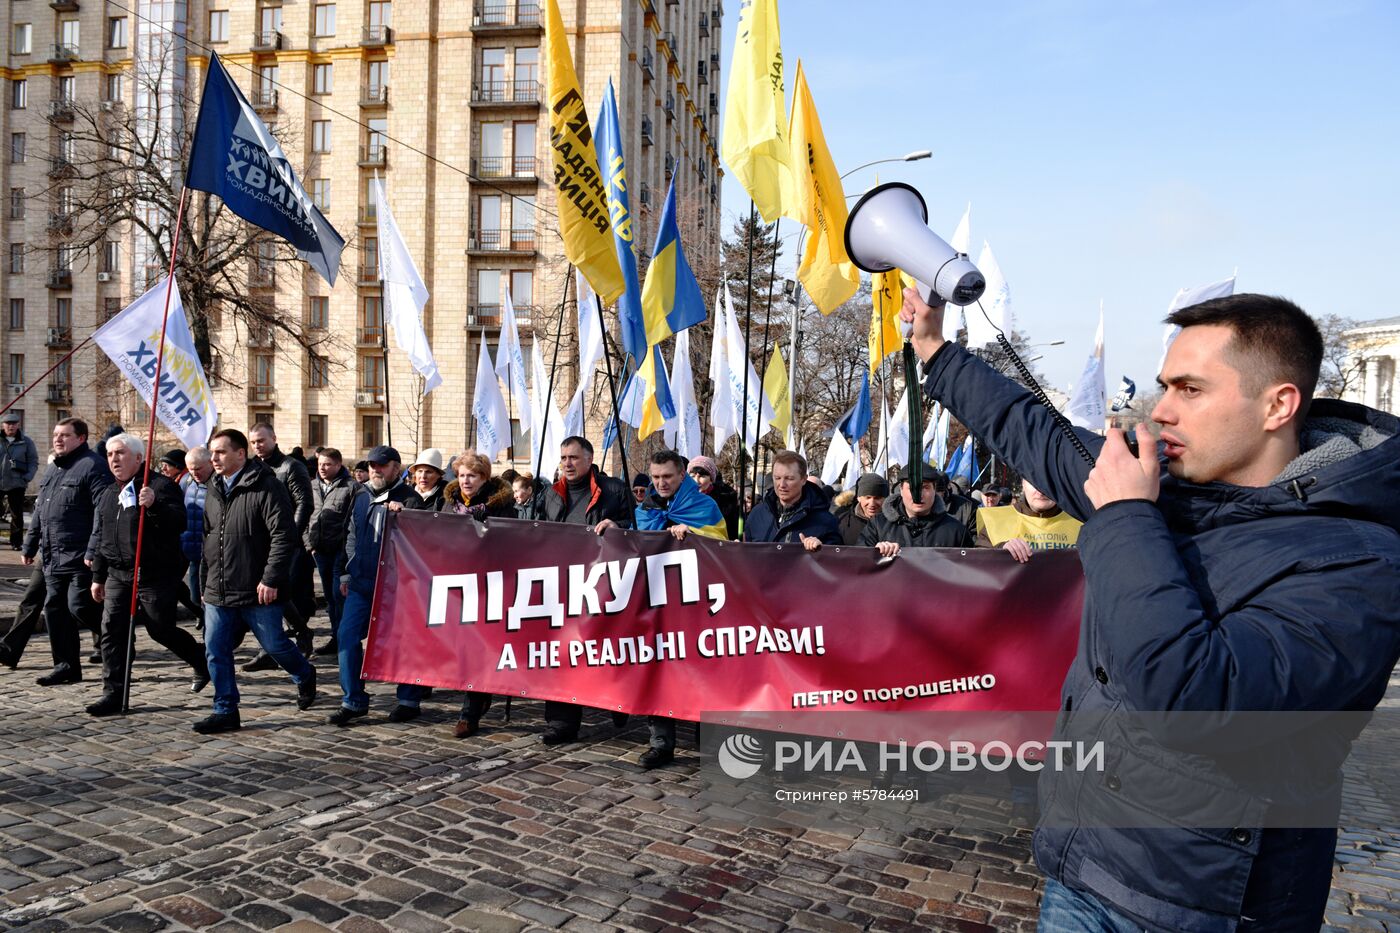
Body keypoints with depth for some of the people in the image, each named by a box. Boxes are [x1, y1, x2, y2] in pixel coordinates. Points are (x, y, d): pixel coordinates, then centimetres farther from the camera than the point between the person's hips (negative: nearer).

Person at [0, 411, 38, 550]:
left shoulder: (26, 441, 4)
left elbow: (33, 462, 6)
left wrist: (27, 477, -7)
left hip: (17, 484, 0)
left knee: (17, 515, 3)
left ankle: (16, 542, 10)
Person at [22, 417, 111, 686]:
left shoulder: (92, 466, -10)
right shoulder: (52, 469, 19)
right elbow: (39, 511, 27)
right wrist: (30, 546, 25)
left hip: (80, 559, -9)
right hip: (52, 558, 9)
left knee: (79, 606, -12)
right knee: (54, 608, 10)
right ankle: (66, 665, 18)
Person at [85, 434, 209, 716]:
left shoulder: (161, 486, -8)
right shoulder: (109, 494, 17)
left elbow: (179, 523, -20)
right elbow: (101, 538, 23)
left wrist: (154, 505, -36)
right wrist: (98, 576, 22)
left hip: (156, 574, -7)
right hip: (118, 574, 7)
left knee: (161, 629, 0)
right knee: (112, 630, 0)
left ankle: (201, 660, 26)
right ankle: (114, 694, 7)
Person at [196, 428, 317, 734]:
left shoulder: (266, 487, -13)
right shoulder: (214, 491, 13)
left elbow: (284, 537, -18)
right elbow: (209, 539, 22)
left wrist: (271, 579, -21)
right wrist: (206, 582, 19)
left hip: (257, 591, -7)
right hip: (218, 593, 7)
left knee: (274, 644, 6)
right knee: (216, 651, 5)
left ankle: (305, 677, 34)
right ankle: (226, 711, 17)